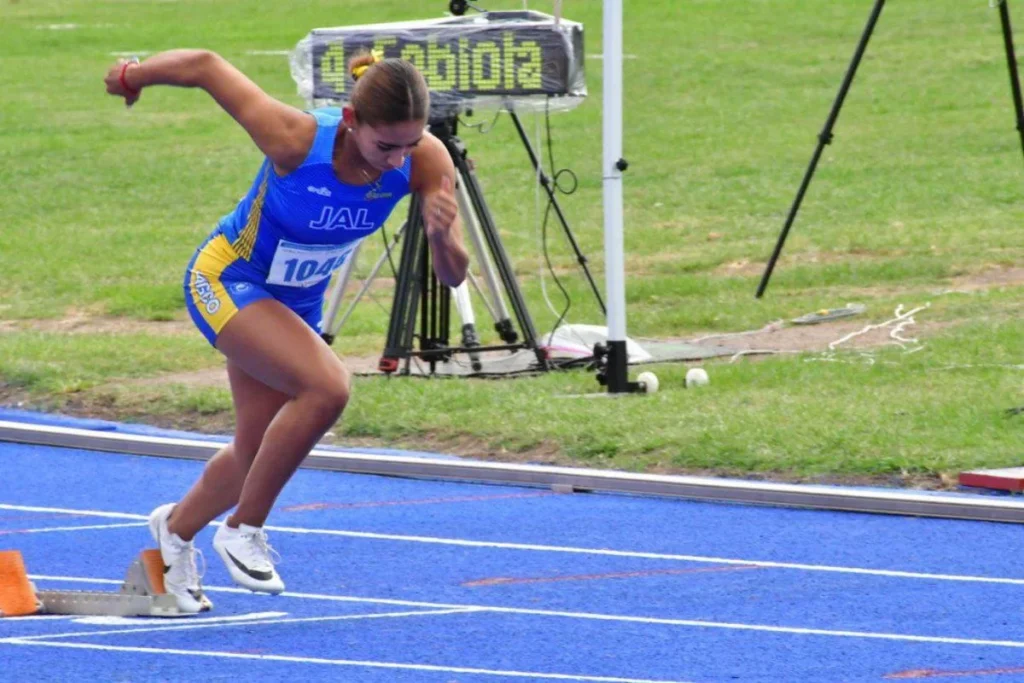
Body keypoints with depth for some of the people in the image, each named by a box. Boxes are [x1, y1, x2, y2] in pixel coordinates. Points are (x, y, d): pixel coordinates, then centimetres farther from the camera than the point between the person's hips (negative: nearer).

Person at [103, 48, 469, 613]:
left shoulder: (425, 161, -24)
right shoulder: (297, 138, -35)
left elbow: (452, 276, -21)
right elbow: (206, 66, -23)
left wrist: (441, 238, -44)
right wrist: (132, 76, -4)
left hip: (296, 303, 6)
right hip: (226, 281, -6)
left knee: (258, 454, 15)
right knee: (326, 387, -29)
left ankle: (177, 529, 47)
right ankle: (242, 531, -9)